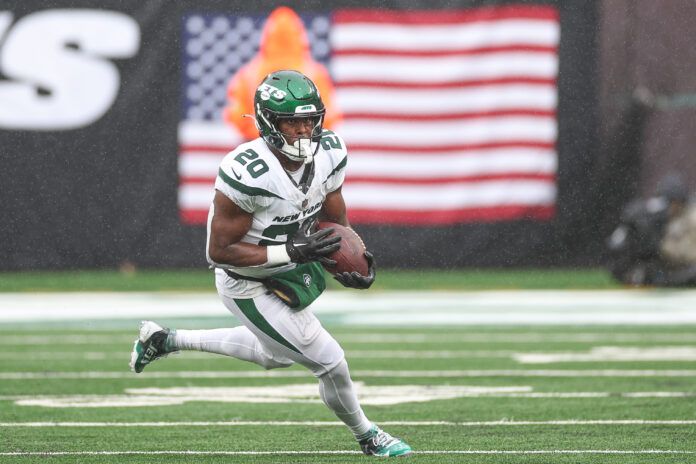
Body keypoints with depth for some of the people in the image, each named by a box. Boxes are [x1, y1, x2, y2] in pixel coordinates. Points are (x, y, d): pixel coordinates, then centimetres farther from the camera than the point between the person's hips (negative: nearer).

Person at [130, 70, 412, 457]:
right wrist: (292, 251, -34)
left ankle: (165, 340, 41)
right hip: (251, 287, -8)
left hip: (290, 270, 8)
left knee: (277, 355, 32)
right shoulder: (247, 174, -35)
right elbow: (219, 251, -28)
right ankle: (367, 436, 27)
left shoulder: (328, 153, -13)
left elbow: (336, 222, 2)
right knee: (331, 364, -3)